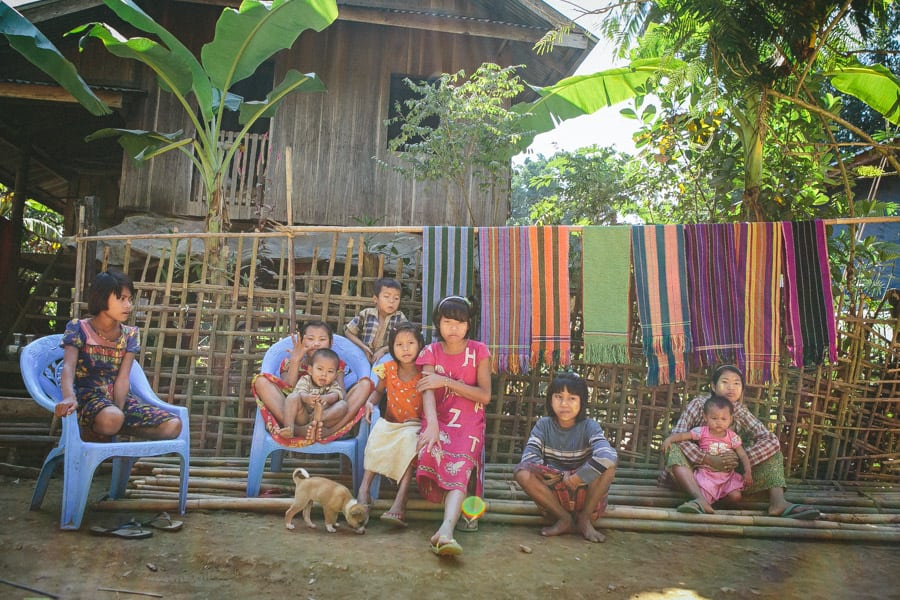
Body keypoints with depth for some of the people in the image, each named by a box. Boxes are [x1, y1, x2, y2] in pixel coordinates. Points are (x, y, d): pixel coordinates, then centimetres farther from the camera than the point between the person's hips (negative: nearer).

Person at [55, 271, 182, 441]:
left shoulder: (130, 335, 7)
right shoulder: (78, 328, -2)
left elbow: (123, 378, -3)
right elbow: (68, 367, -18)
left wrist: (119, 410, -20)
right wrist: (69, 397, -40)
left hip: (120, 397, 4)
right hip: (89, 397, -4)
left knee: (173, 425, -17)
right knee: (112, 418, -41)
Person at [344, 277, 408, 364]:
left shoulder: (400, 318, -5)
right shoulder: (366, 314, -2)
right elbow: (348, 331, 3)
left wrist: (384, 349, -18)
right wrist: (363, 347, -9)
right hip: (365, 356, 1)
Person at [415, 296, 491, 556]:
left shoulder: (478, 351, 3)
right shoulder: (431, 352, 5)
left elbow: (485, 396, -5)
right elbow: (427, 391, -12)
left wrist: (447, 381, -13)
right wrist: (432, 426, -32)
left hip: (469, 422, -1)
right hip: (438, 420, 2)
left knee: (460, 468, -30)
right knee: (432, 452, -35)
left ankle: (446, 530, -49)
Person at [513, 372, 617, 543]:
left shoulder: (589, 426, -10)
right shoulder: (543, 425, -4)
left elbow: (607, 456, -30)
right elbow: (529, 457, -18)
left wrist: (577, 478, -27)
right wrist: (562, 477, -23)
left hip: (585, 492, -1)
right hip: (552, 493, 1)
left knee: (608, 465, -29)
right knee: (521, 472, -26)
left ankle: (584, 518, -8)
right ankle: (564, 519, -10)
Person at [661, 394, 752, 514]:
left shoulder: (732, 437, 1)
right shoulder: (702, 432, -6)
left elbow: (743, 455, 4)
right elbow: (683, 435, -9)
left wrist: (748, 472, -8)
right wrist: (669, 439, -27)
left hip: (727, 475, 3)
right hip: (706, 473, -3)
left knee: (736, 497, -12)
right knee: (705, 492, -27)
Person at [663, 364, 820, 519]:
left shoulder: (741, 412, -1)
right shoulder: (698, 405, -10)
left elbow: (772, 440, -12)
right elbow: (677, 436, -24)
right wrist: (709, 460, -34)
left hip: (731, 471, 3)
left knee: (771, 447, -8)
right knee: (674, 448, -32)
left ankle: (777, 501, -26)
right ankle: (700, 498, -49)